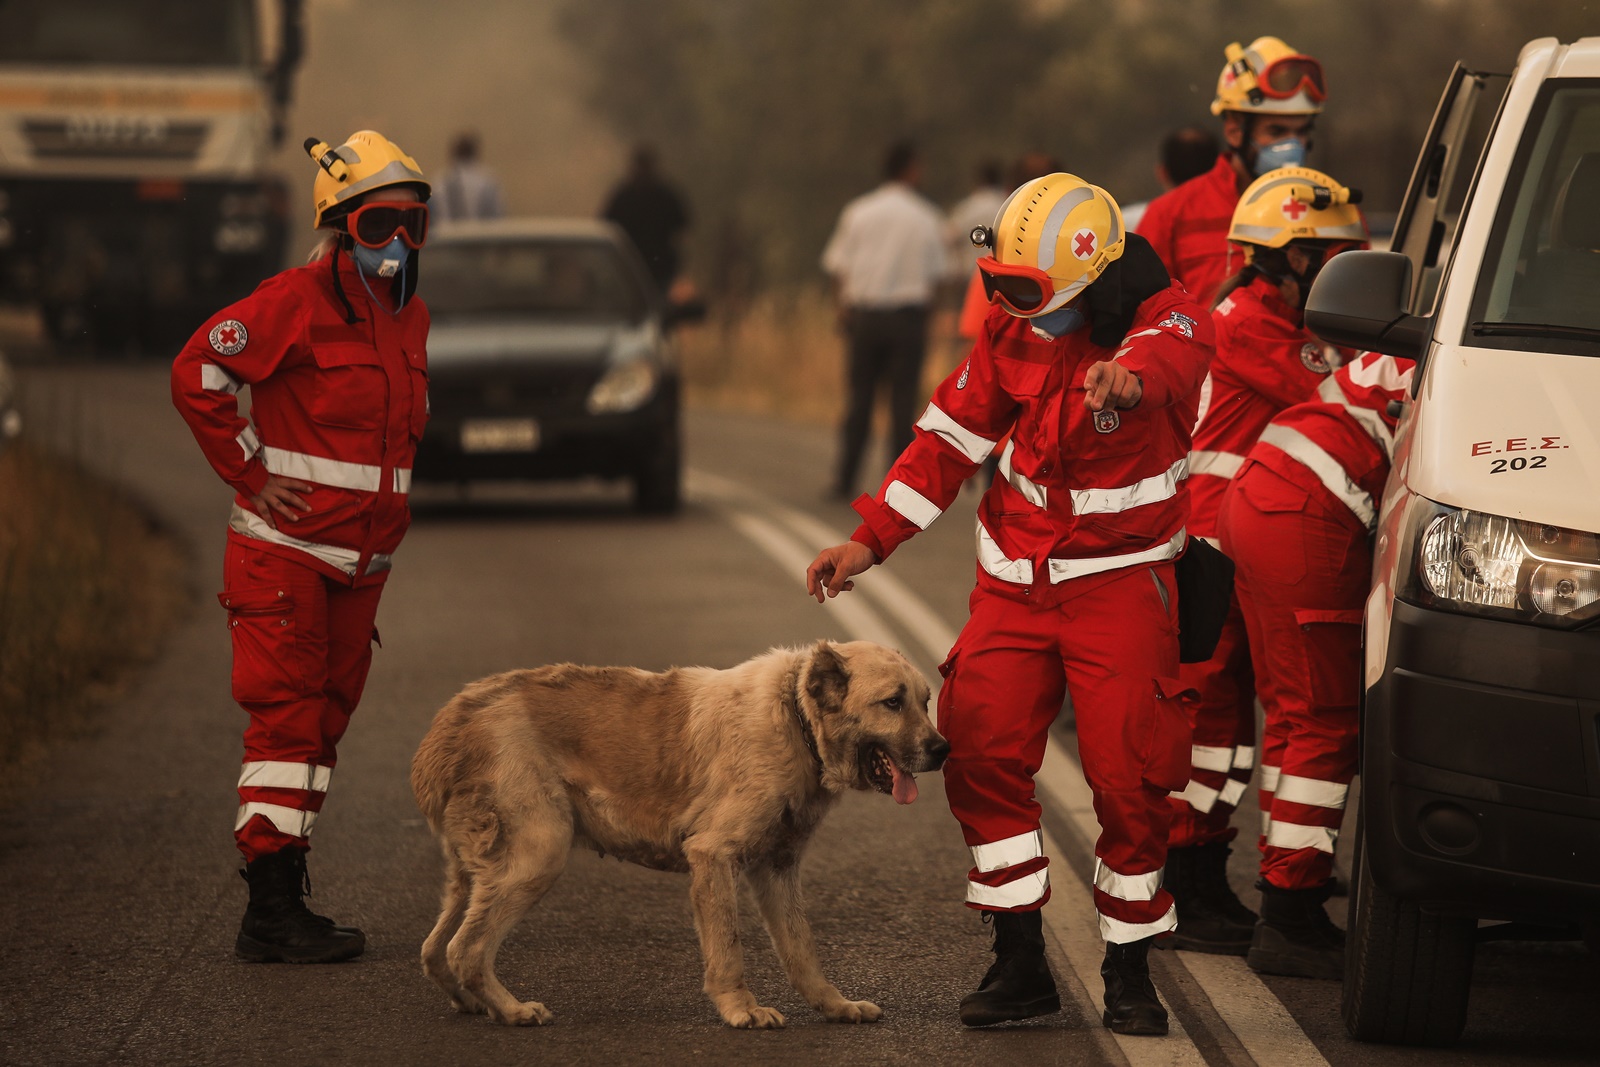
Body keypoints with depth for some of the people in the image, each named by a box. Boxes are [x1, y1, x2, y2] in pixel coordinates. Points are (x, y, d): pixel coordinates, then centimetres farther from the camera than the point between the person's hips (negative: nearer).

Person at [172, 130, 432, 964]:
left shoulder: (408, 317, 12)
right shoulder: (296, 302, -14)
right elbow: (197, 373, -16)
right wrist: (252, 474, -13)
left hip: (360, 561, 8)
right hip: (284, 551, -8)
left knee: (324, 721, 10)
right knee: (287, 719, -11)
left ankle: (282, 901, 16)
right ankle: (272, 910, -12)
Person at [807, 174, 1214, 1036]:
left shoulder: (1165, 319, -16)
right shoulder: (1010, 332, 1)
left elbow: (1169, 352, -42)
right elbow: (949, 439, 8)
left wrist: (1132, 374, -66)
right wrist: (870, 540, 3)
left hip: (1120, 583, -5)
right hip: (1015, 578, 5)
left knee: (1128, 777, -8)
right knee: (980, 754, -3)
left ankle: (1129, 973, 7)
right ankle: (1020, 963, 7)